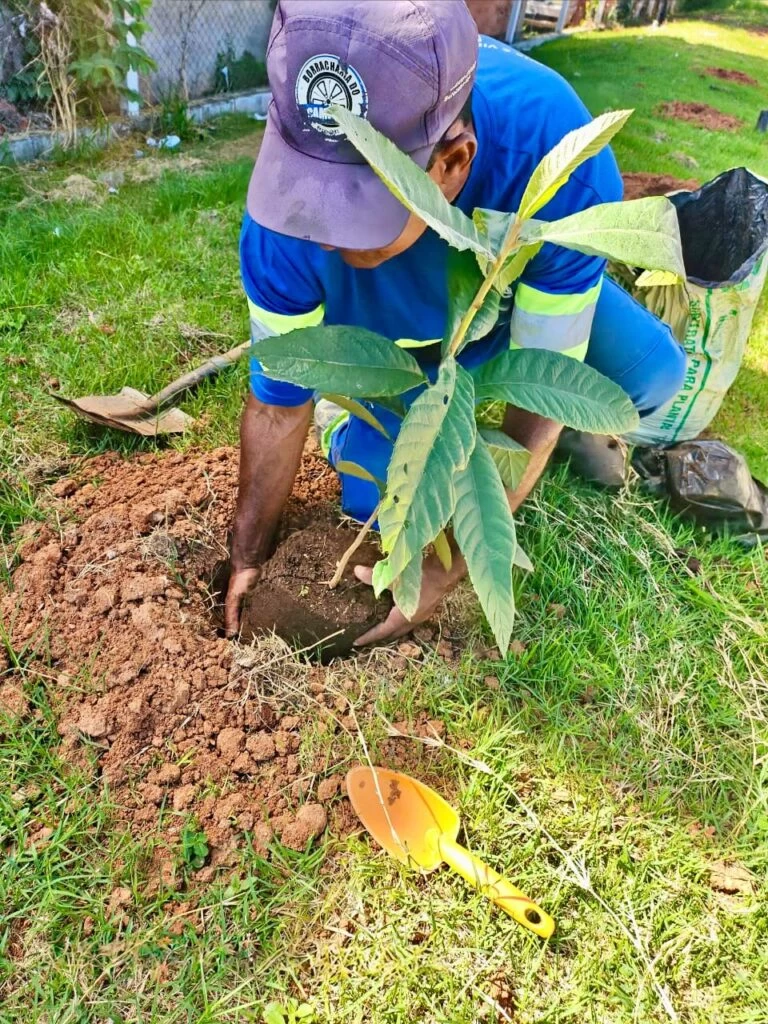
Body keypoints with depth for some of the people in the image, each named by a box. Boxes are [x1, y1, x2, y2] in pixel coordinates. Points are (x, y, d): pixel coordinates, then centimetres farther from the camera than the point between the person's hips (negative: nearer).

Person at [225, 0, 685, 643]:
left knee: (653, 378, -20)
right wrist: (249, 557, -11)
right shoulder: (285, 224, -35)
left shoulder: (564, 164, -40)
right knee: (380, 504, -14)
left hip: (524, 285, 1)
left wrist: (443, 573, -30)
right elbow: (279, 403, -22)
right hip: (387, 340, 0)